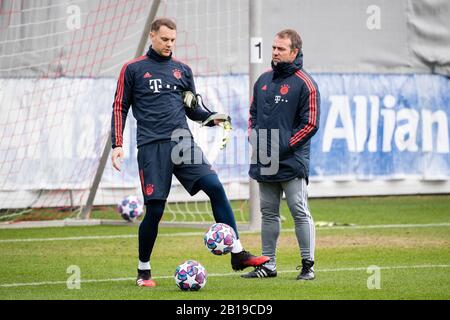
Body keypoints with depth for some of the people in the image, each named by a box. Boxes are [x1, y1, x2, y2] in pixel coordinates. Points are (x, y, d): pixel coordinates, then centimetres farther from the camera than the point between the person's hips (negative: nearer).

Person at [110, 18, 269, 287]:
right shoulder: (133, 69, 6)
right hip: (152, 146, -3)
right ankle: (143, 270, 14)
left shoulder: (182, 70, 16)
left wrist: (211, 118, 0)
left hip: (183, 142, 3)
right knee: (154, 209, -5)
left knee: (215, 187, -15)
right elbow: (120, 108, 7)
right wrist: (117, 144, -2)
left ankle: (238, 254, -14)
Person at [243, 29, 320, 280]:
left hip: (292, 162, -7)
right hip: (264, 161, 7)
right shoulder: (263, 80, 14)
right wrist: (254, 137, 6)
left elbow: (310, 123, -9)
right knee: (269, 213, 10)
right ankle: (268, 265, 16)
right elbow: (253, 113, 24)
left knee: (300, 212, -5)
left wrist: (283, 146, -13)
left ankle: (308, 265, 0)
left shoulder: (304, 84, -7)